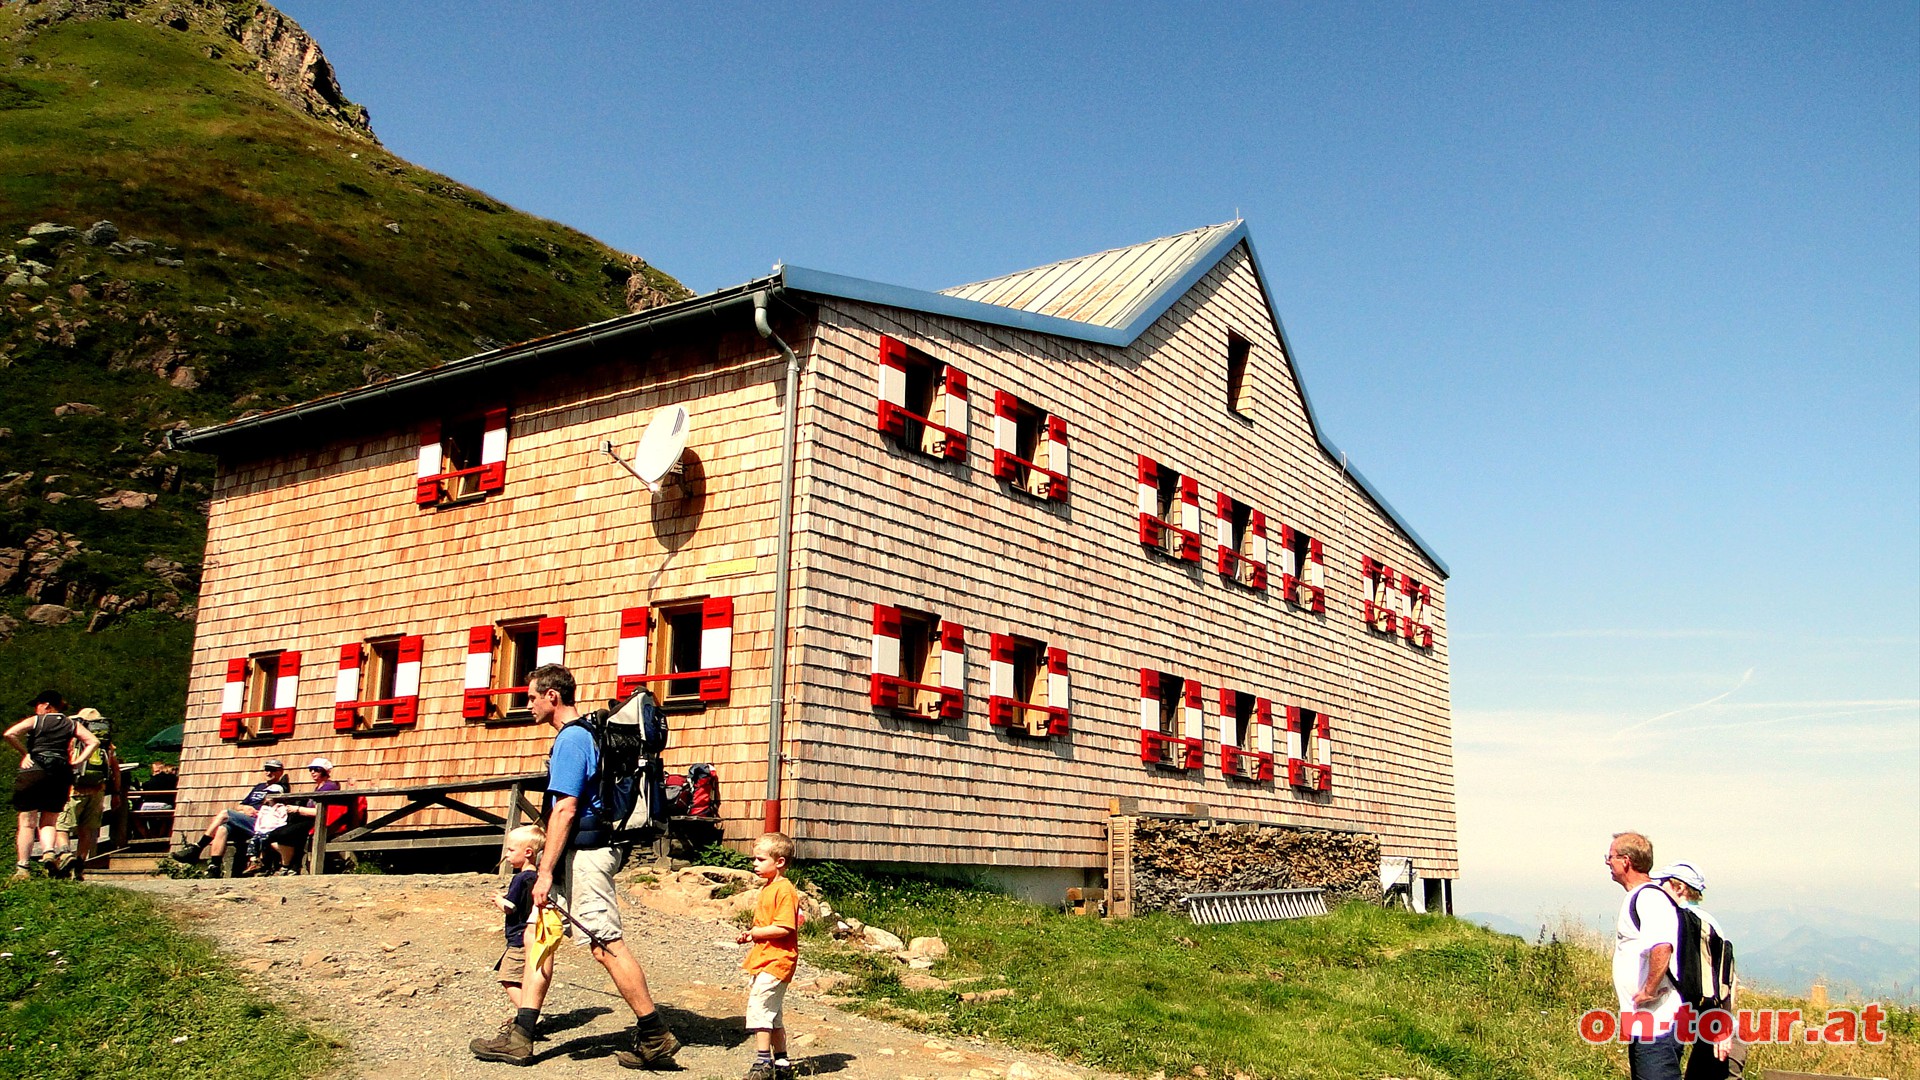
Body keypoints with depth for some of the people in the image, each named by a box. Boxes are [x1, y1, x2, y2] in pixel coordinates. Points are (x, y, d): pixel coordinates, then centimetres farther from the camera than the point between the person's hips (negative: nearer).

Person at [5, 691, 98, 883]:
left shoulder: (35, 721, 4)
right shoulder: (72, 724, 13)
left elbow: (9, 734, -11)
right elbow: (93, 742, 3)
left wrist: (24, 753, -1)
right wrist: (76, 761, 3)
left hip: (34, 770, -3)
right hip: (61, 774, 3)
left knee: (27, 823, 2)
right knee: (48, 822, 12)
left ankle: (21, 867, -3)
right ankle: (49, 852, -15)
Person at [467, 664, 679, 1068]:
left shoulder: (571, 739, -14)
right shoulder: (587, 734, 17)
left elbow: (564, 810, -21)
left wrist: (546, 872, -21)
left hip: (583, 854, -11)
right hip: (581, 854, 11)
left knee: (606, 945, -8)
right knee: (537, 936, 11)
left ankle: (656, 1038, -2)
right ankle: (519, 1039, 14)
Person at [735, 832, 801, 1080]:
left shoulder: (784, 890, -16)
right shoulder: (768, 888, 16)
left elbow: (783, 928, -24)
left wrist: (753, 933, -15)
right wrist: (750, 936, 10)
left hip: (776, 961, -11)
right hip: (763, 959, 11)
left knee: (759, 1005, -16)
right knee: (771, 1012, 15)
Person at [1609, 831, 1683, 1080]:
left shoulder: (1648, 897, -17)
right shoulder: (1638, 897, 16)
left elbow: (1661, 947, -34)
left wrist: (1649, 991, -24)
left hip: (1655, 1022, -11)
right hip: (1643, 1022, 11)